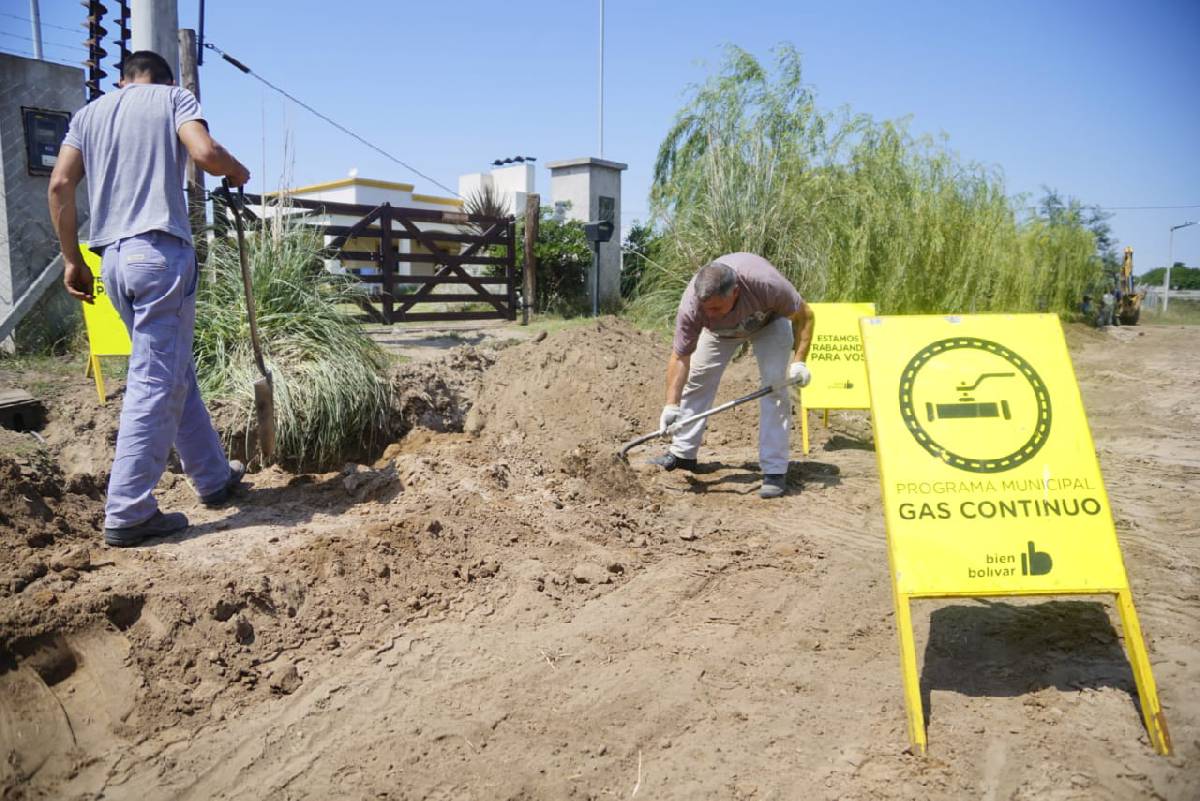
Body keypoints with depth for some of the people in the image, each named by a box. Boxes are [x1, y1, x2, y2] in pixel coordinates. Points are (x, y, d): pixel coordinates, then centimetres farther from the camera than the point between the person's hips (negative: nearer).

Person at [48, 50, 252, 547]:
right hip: (160, 250, -6)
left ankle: (214, 478, 24)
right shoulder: (174, 98, 7)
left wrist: (72, 259, 13)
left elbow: (60, 185, 10)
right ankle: (127, 514, -8)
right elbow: (204, 153, -12)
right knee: (156, 382, -7)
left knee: (176, 373, 15)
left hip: (113, 258, 6)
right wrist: (236, 170, 9)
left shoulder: (90, 112, 20)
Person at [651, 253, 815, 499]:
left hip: (769, 322, -2)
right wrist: (671, 405, -34)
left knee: (775, 385, -16)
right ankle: (682, 454, 14)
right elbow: (680, 357, -28)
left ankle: (775, 470, -12)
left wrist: (798, 361, -32)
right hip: (719, 331, 2)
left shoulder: (767, 284, -43)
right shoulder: (691, 306, -38)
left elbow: (804, 315, -25)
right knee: (696, 379, -1)